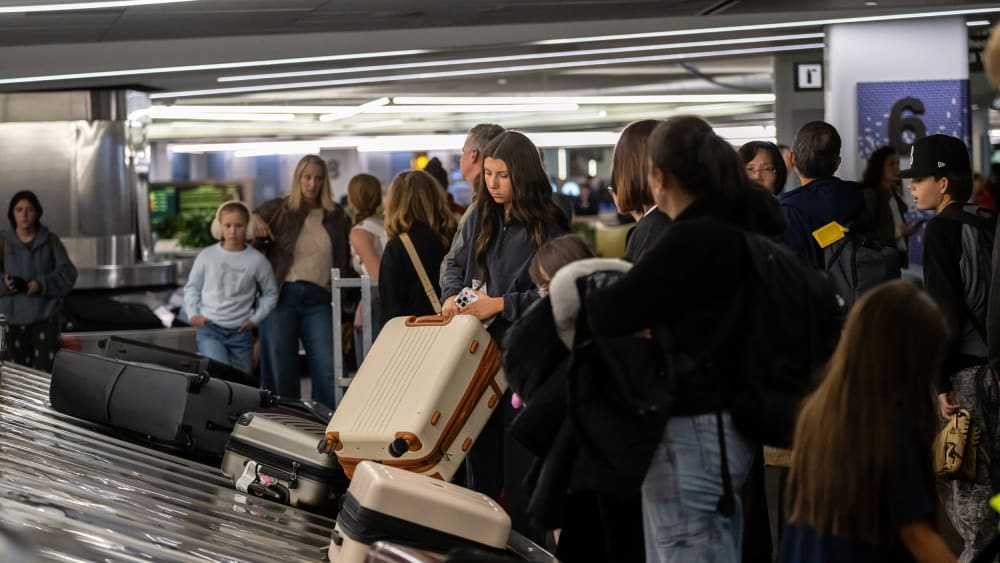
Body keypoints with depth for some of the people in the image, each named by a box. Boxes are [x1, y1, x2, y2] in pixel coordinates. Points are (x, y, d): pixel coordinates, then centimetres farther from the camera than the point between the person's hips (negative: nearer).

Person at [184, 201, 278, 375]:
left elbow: (270, 293, 9)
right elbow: (192, 287, 12)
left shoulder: (257, 260, -2)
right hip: (209, 329, -1)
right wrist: (192, 314, 1)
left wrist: (256, 318, 1)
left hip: (240, 332, 1)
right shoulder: (207, 256, 0)